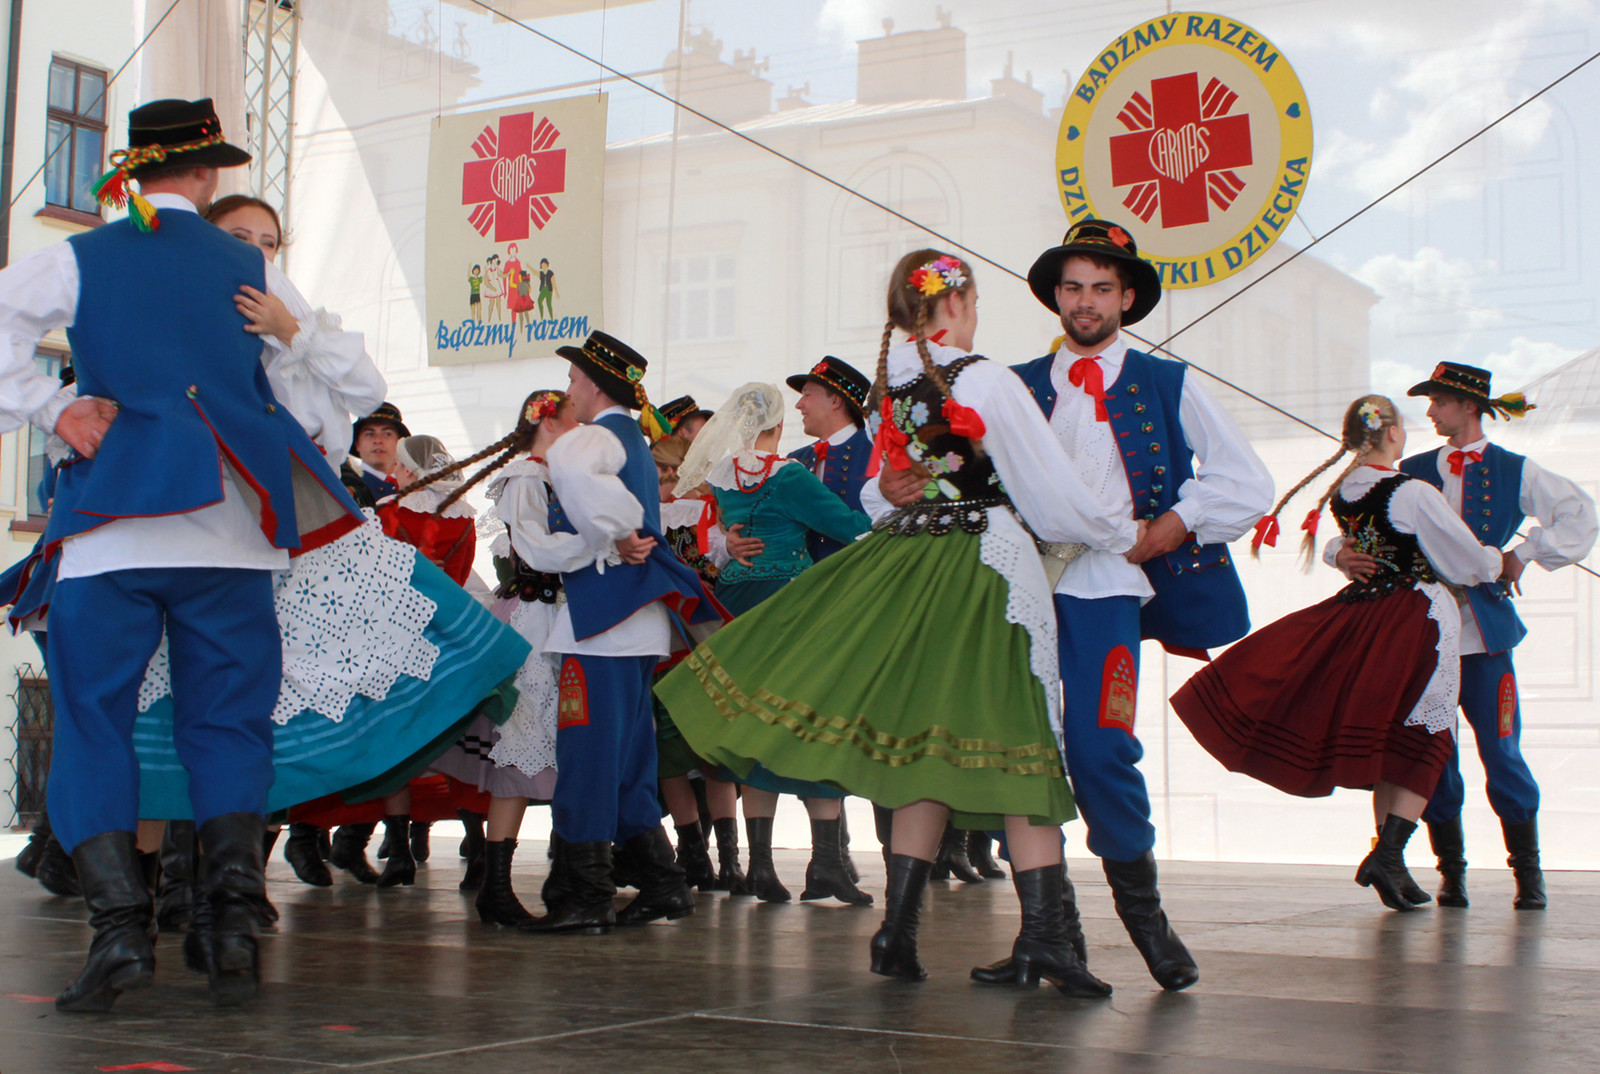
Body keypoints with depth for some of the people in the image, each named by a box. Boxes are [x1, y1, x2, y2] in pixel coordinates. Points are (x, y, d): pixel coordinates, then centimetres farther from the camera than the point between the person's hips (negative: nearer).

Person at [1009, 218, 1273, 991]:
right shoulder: (1018, 388, 18)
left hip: (1102, 591, -3)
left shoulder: (1166, 386, 10)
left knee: (1097, 750, -15)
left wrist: (1156, 536, -2)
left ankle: (1143, 912, 5)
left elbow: (1246, 486, 6)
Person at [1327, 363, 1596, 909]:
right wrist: (1343, 553, -14)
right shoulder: (1412, 471, 11)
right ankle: (1450, 872, 14)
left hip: (1484, 632, -2)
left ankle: (1527, 871, 10)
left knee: (1501, 752, -4)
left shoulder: (1514, 471, 4)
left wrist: (1525, 554, -2)